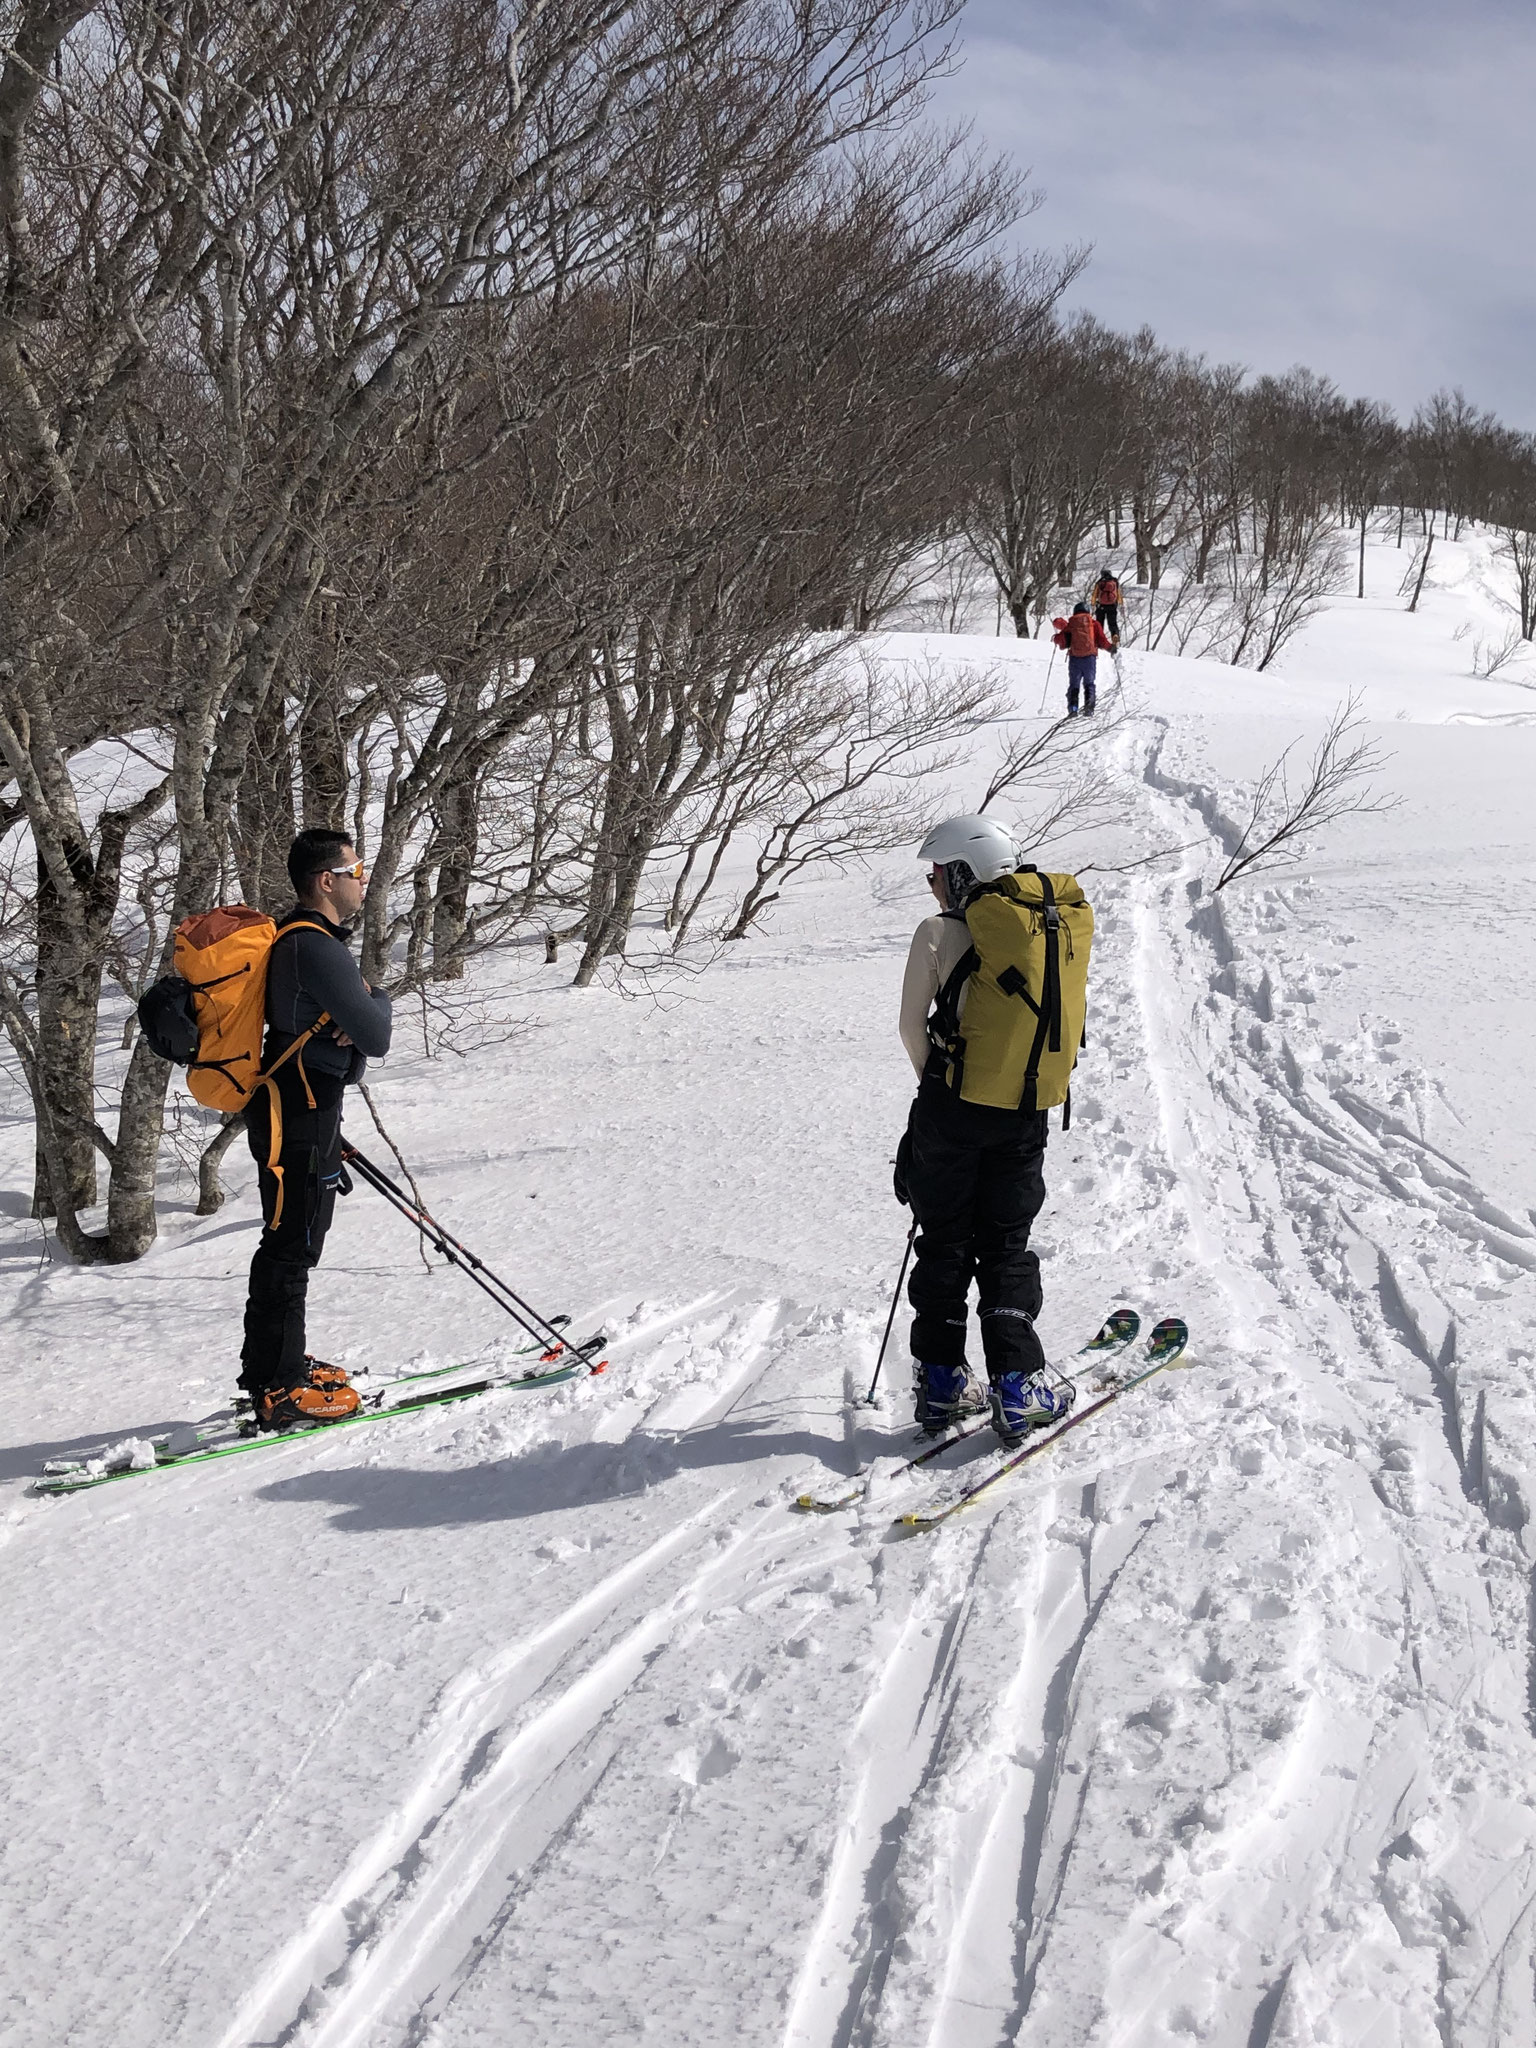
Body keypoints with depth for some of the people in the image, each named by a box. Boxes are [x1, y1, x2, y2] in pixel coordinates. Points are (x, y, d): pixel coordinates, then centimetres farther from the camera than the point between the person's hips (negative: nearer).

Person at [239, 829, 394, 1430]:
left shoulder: (299, 939, 13)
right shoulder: (316, 948, -21)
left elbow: (359, 1014, 16)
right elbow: (376, 1037, -21)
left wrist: (360, 1010, -7)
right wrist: (376, 999, 0)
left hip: (295, 1109, 11)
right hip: (301, 1116, -11)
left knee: (291, 1245, 19)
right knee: (291, 1249, -5)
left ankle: (275, 1368, 29)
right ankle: (279, 1392, 0)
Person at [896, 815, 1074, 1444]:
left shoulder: (938, 933, -9)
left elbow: (912, 1026, -6)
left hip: (952, 1106, -3)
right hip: (1023, 1109, 3)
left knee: (944, 1242, 10)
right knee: (1007, 1245, 11)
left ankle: (942, 1381, 10)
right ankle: (1016, 1388, 3)